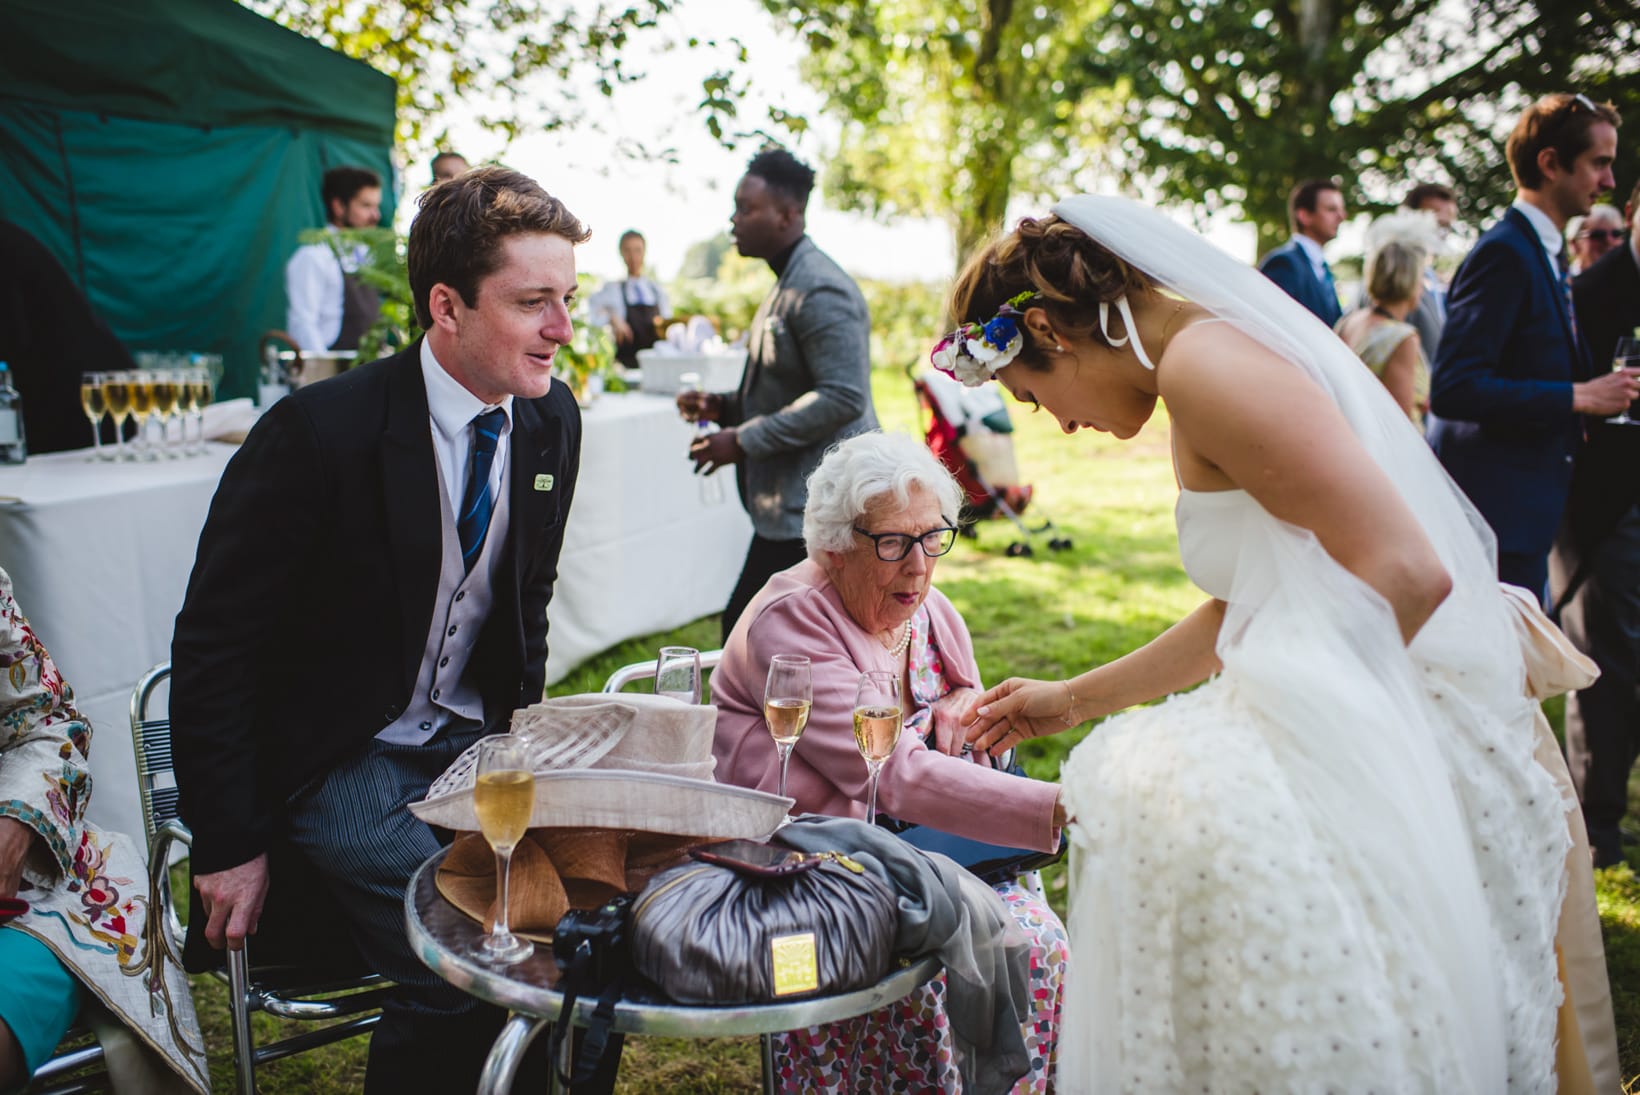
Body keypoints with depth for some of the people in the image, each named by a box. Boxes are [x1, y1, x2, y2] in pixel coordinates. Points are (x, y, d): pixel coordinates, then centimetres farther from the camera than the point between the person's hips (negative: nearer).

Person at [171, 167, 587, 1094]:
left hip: (471, 740, 6)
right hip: (338, 758, -5)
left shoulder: (553, 419, -2)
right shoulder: (320, 432, -20)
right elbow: (214, 646, -13)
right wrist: (232, 848, -10)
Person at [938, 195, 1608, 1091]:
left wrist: (1295, 726, -15)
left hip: (1397, 741, -10)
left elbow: (1406, 572, -23)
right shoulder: (1215, 353, 16)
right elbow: (1242, 613, 21)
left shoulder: (1203, 360, -15)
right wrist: (1077, 698, 27)